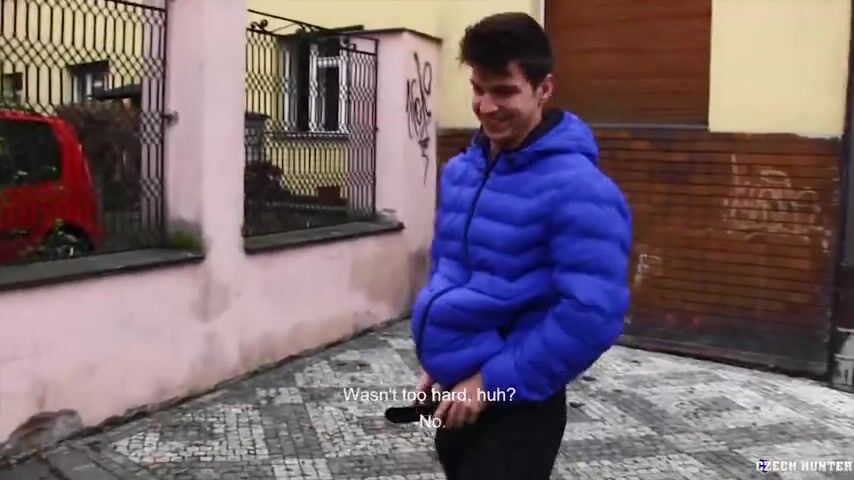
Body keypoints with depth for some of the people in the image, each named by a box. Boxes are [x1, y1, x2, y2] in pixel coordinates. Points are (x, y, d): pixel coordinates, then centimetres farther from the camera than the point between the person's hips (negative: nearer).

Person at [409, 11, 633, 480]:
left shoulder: (577, 188, -19)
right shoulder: (459, 170, 5)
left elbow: (593, 313, -25)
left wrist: (493, 380, -20)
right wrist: (438, 361, 14)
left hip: (515, 405, -8)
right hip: (454, 394, 8)